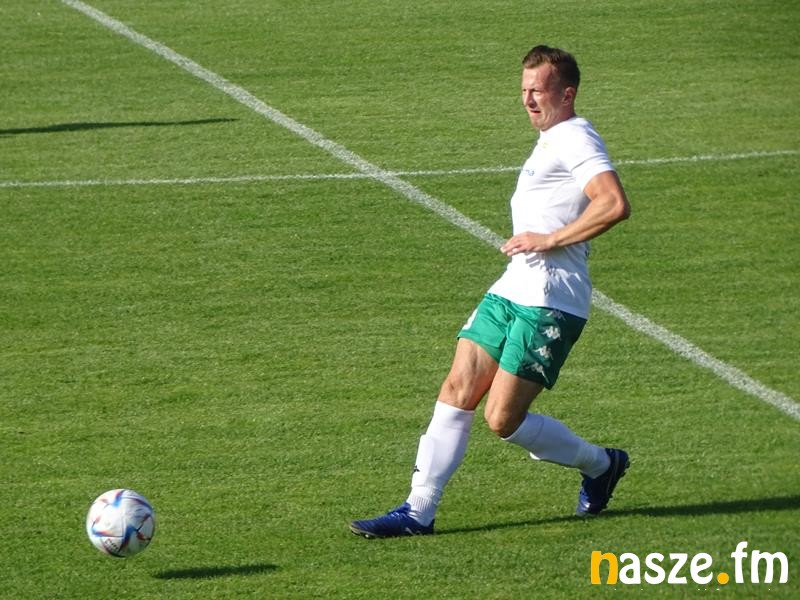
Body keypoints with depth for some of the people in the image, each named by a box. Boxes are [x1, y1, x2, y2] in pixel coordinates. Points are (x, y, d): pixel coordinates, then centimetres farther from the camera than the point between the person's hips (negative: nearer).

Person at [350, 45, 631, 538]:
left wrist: (549, 240, -21)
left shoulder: (576, 138, -11)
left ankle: (600, 464, 15)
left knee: (503, 419, -7)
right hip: (511, 290, 9)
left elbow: (615, 204, -26)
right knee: (458, 391, 0)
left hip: (549, 302, -9)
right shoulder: (553, 142, 19)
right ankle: (419, 511, 1)